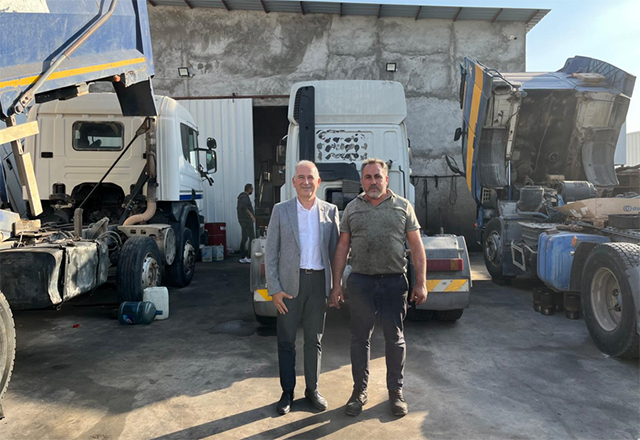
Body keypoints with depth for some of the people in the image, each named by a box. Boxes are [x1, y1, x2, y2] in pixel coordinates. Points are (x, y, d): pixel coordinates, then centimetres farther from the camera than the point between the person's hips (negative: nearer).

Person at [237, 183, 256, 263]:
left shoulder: (243, 196, 17)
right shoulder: (244, 197, -14)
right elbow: (243, 207, -33)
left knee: (244, 238, 9)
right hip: (247, 220, -10)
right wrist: (251, 215, -34)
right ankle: (249, 257, -8)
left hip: (244, 221, 10)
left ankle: (242, 257, 10)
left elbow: (240, 208, 27)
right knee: (252, 238, -8)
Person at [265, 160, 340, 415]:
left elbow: (335, 250, 6)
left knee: (314, 340, 13)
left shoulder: (330, 211, 4)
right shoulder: (281, 211, 0)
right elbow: (270, 252, -1)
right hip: (289, 282, -1)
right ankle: (287, 392, 25)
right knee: (286, 340, 9)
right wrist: (274, 289, -7)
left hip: (319, 281, 1)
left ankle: (312, 389, 29)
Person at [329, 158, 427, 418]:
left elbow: (416, 247, 4)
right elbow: (342, 248, 8)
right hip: (360, 281, 1)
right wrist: (336, 284, 3)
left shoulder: (403, 207, 5)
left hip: (394, 281, -1)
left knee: (395, 339, 9)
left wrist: (421, 283, -2)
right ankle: (359, 391, 24)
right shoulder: (352, 209, 8)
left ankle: (396, 392, 25)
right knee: (360, 339, 9)